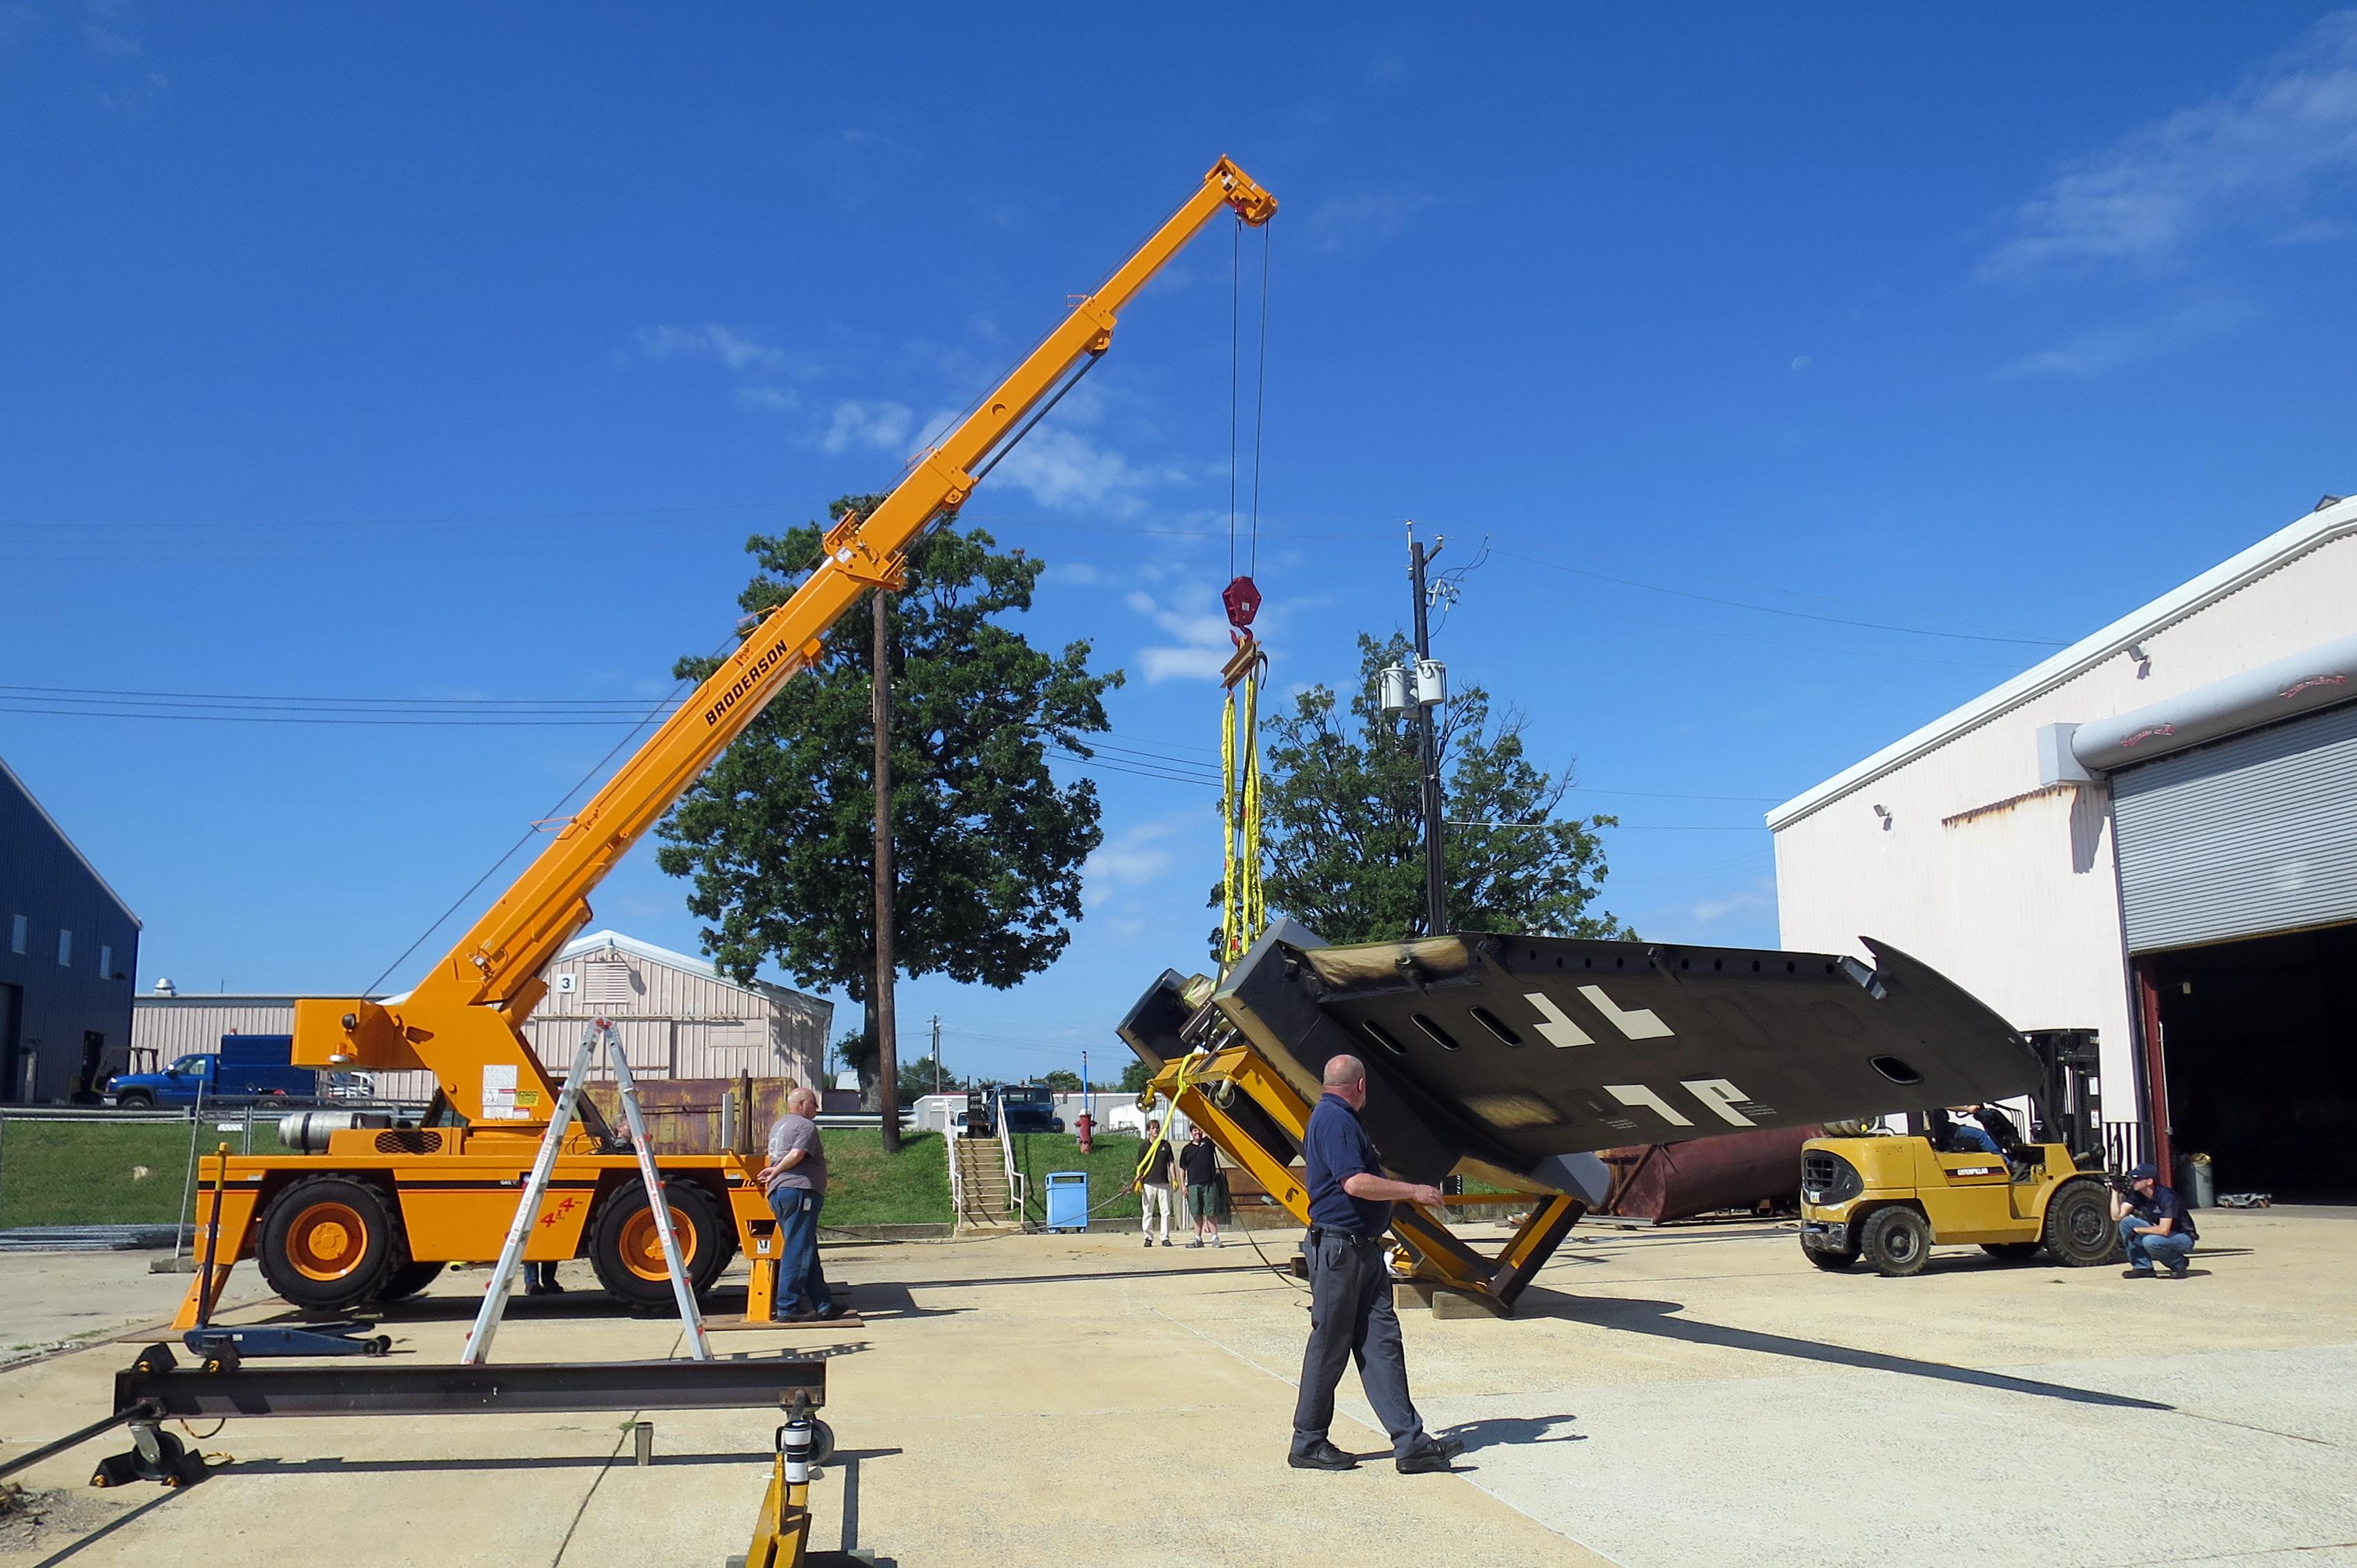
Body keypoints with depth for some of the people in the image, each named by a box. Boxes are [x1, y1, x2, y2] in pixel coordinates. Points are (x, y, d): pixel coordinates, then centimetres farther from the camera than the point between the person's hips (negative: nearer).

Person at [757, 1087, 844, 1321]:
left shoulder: (778, 1127, 26)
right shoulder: (805, 1126, -5)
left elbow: (774, 1158, 23)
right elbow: (797, 1154, -18)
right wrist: (776, 1172, -9)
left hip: (777, 1194, 10)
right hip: (799, 1190, -10)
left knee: (807, 1252, 11)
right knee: (797, 1252, -8)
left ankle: (824, 1305, 15)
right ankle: (787, 1308, -10)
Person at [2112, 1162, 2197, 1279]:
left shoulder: (2166, 1196, -26)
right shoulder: (2138, 1195, -4)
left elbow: (2164, 1230, -32)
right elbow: (2117, 1216, -11)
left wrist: (2136, 1230, -24)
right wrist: (2116, 1192, -17)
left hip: (2184, 1238, -7)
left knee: (2150, 1241, -36)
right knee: (2126, 1222, -12)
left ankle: (2179, 1264, -5)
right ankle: (2143, 1267, -5)